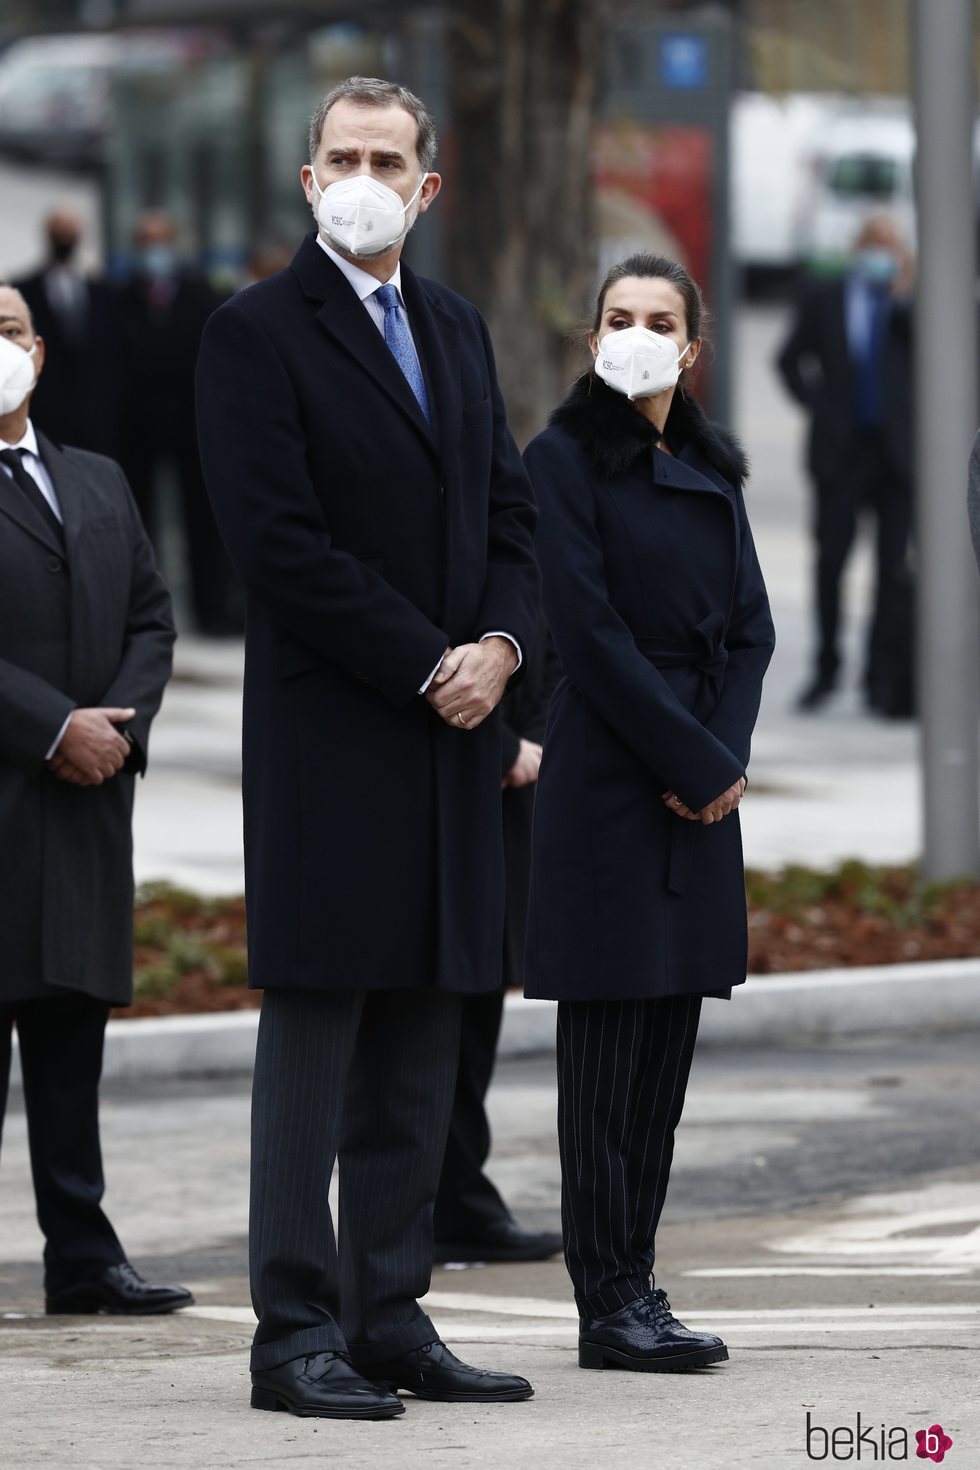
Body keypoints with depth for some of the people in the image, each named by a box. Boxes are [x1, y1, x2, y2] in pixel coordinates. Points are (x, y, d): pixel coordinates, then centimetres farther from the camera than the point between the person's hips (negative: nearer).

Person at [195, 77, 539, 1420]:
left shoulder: (458, 331, 17)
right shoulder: (257, 335, -5)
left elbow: (510, 510, 17)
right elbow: (281, 544, -13)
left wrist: (501, 643, -2)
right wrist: (425, 666, -13)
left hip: (451, 736, 7)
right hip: (328, 741, -7)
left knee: (421, 1045, 8)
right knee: (313, 1040, -4)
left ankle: (390, 1318, 13)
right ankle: (298, 1333, -1)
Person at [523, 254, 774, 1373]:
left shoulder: (712, 469, 14)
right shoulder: (565, 458, -6)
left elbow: (749, 627, 11)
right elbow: (589, 632, -12)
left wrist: (725, 757, -5)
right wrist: (693, 763, -13)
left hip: (703, 779, 6)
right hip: (609, 773, -6)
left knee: (668, 1040, 7)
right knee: (609, 1043, -5)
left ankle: (635, 1283, 11)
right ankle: (609, 1304, -4)